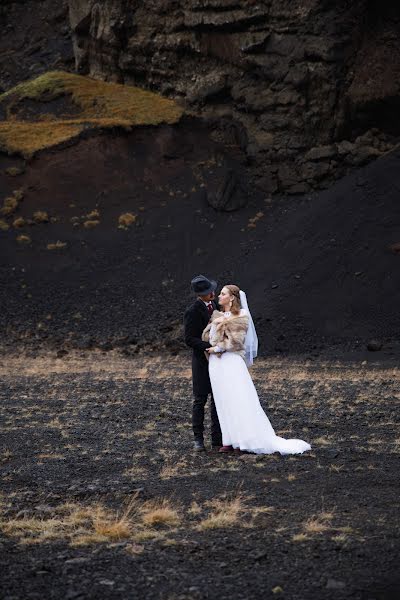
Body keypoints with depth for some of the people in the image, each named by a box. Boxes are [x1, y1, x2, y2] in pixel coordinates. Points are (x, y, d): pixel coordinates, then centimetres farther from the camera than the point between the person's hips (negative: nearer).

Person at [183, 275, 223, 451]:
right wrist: (210, 347, -27)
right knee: (200, 400, 0)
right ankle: (198, 439, 9)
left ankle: (217, 438, 13)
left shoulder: (213, 305, 8)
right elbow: (190, 340, -18)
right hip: (202, 360, -6)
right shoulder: (192, 312, -15)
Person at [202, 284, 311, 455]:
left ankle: (248, 439, -9)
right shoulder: (217, 316, 17)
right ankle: (229, 440, 6)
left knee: (240, 401, -9)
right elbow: (207, 335, 14)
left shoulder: (241, 316, -2)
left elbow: (235, 340, -10)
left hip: (232, 361, -6)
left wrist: (217, 348, -7)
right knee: (223, 402, 5)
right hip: (216, 363, 6)